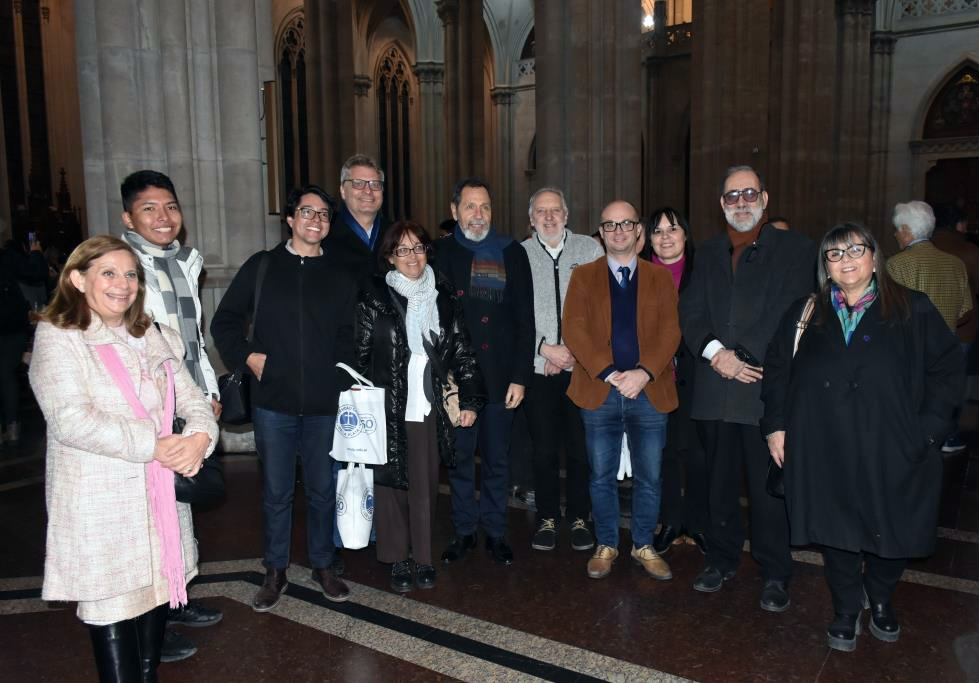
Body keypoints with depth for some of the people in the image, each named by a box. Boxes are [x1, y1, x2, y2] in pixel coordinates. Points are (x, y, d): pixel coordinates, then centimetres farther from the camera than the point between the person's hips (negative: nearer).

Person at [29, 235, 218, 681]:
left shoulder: (153, 337, 13)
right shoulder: (57, 338, -6)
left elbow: (191, 397, 9)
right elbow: (73, 421, -17)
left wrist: (201, 436, -13)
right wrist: (153, 445, -20)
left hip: (160, 496, 6)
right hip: (100, 506, -5)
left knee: (156, 589, 13)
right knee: (113, 607, 0)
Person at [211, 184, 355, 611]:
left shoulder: (340, 276, 7)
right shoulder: (261, 267, 4)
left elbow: (346, 336, 10)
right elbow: (224, 321, 9)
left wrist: (346, 381, -1)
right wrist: (247, 356, -5)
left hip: (325, 403, 1)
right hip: (273, 400, -1)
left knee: (322, 490, 11)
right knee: (276, 492, 8)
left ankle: (322, 566, 29)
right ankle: (276, 572, 25)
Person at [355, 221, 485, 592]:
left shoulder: (444, 296, 7)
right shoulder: (374, 296, -1)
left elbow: (462, 351, 8)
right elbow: (359, 352, 0)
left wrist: (470, 400, 4)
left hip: (429, 408, 2)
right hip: (387, 407, -2)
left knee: (426, 484, 7)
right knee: (390, 482, 5)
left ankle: (423, 558, 21)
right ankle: (397, 559, 20)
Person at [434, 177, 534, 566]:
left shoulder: (512, 254, 5)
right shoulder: (440, 254, 4)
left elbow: (524, 319, 3)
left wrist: (520, 376, -3)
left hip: (501, 377, 0)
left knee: (496, 460, 10)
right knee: (459, 458, 9)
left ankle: (496, 532, 23)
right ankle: (464, 531, 23)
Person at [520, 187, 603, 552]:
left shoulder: (590, 249, 5)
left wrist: (572, 351, -5)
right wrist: (545, 348, -8)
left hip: (582, 367, 0)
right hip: (538, 367, 0)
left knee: (581, 447, 3)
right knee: (544, 449, 6)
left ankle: (579, 518, 19)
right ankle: (547, 518, 21)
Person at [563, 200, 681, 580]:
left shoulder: (660, 278, 10)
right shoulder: (584, 276, 7)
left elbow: (670, 331, -1)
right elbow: (573, 329, -4)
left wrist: (644, 373, -16)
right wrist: (609, 374, -15)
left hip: (649, 392, 1)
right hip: (599, 392, 0)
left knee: (649, 477, 8)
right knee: (601, 476, 8)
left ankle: (644, 546, 25)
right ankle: (606, 546, 25)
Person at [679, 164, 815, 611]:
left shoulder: (794, 249, 3)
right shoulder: (708, 253, 15)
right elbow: (690, 313, 7)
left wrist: (740, 356, -12)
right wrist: (715, 351, -10)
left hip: (766, 388, -3)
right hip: (714, 390, 4)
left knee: (769, 486, 2)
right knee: (719, 482, 13)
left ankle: (775, 574, 17)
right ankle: (722, 560, 28)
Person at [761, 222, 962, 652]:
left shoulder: (913, 310, 3)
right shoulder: (804, 314, 9)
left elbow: (947, 369, 2)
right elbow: (776, 369, 11)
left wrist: (927, 430, -7)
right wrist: (775, 424, 2)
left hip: (891, 453, -1)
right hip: (824, 453, 1)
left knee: (890, 533, 8)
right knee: (837, 533, 9)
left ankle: (880, 601, 37)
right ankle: (846, 612, 29)